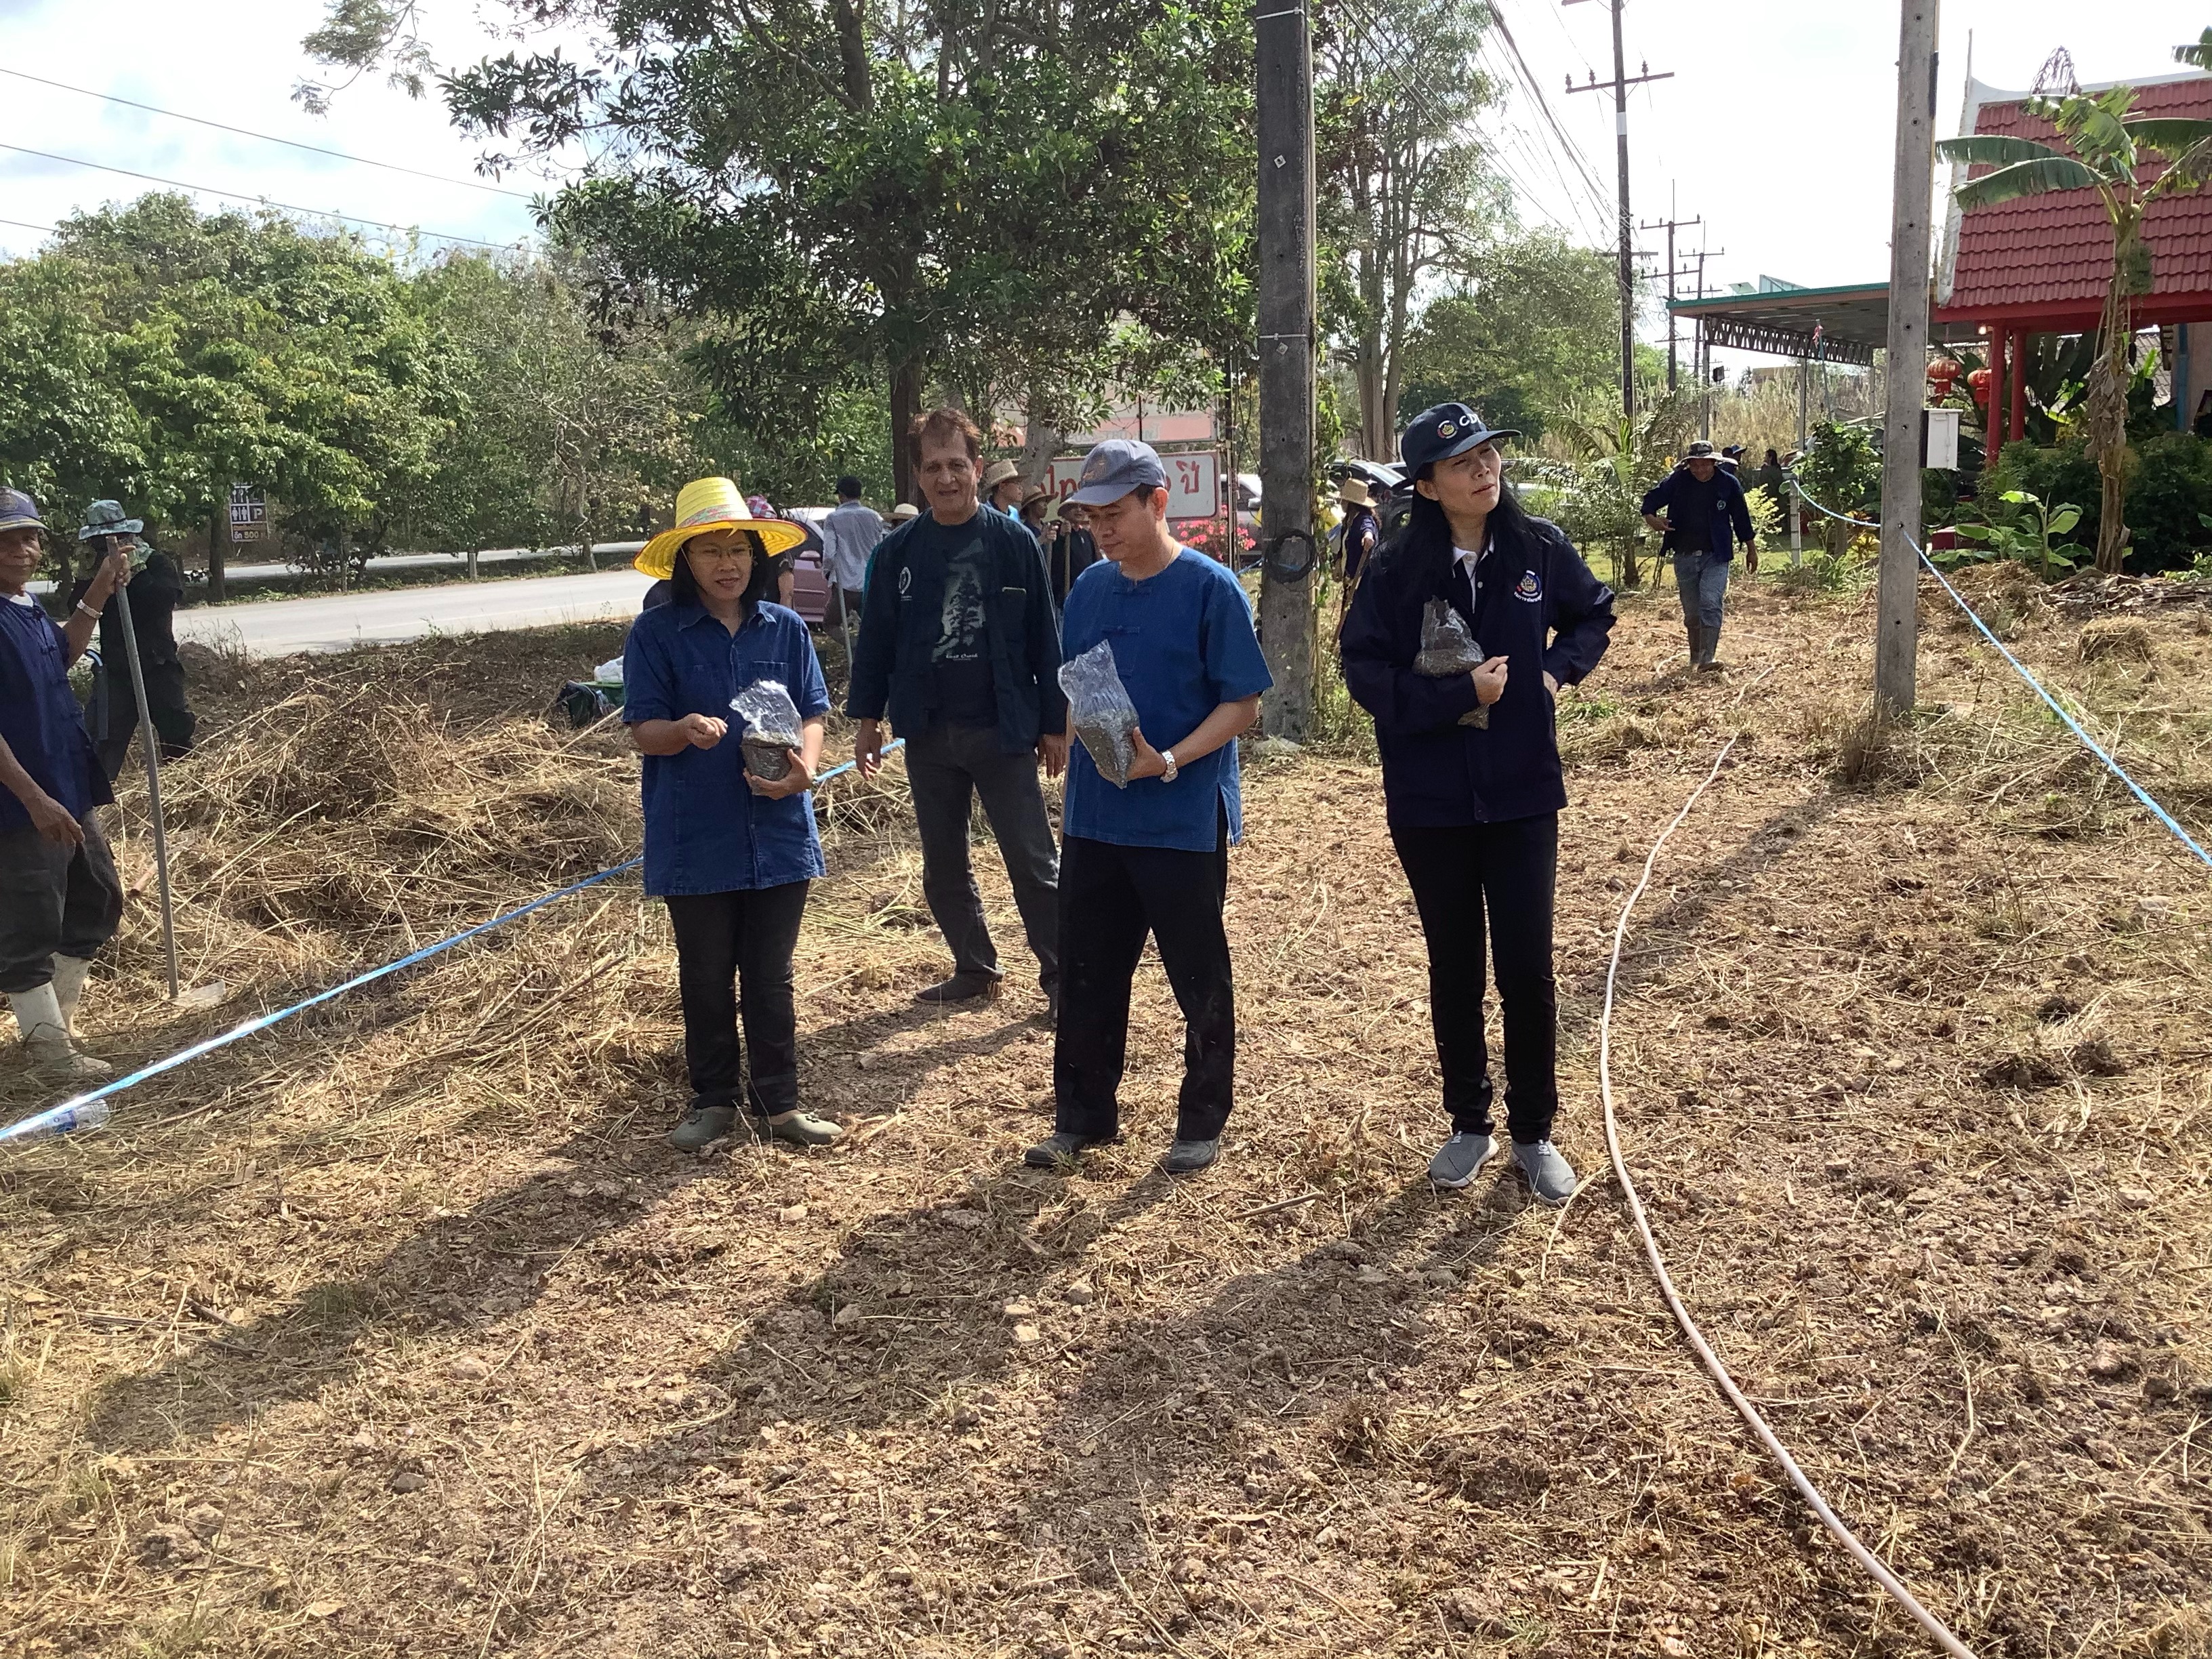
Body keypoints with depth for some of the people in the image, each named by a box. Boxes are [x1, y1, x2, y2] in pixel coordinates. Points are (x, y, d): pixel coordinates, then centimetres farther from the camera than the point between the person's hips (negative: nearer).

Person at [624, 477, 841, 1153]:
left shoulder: (785, 628, 2)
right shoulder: (655, 634, -5)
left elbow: (813, 713, 3)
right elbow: (643, 730, -7)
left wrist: (805, 766, -18)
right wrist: (685, 730, -29)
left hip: (778, 830, 2)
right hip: (694, 838, -2)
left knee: (771, 976, 11)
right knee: (706, 977, 11)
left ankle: (776, 1103, 22)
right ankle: (714, 1101, 26)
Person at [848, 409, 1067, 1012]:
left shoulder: (1014, 543, -4)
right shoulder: (898, 551, 3)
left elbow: (1043, 637, -2)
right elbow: (876, 638, 8)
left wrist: (1054, 723, -2)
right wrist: (867, 719, 6)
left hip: (1002, 733, -3)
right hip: (928, 736, 4)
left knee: (1034, 863, -1)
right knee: (943, 868, 13)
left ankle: (1060, 978, 10)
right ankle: (975, 970, 28)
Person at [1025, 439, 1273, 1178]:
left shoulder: (1210, 588, -10)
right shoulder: (1089, 590, 7)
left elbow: (1242, 703, -11)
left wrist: (1167, 762, -23)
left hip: (1185, 821, -5)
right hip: (1094, 818, 5)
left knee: (1199, 978, 8)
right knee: (1088, 971, 12)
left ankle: (1202, 1123, 23)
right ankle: (1084, 1114, 27)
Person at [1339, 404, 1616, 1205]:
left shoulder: (1539, 549, -3)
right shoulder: (1396, 569, -9)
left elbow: (1594, 615, 13)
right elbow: (1367, 672, -11)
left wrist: (1558, 669, -4)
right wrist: (1460, 693, -21)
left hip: (1523, 793, 1)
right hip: (1429, 802, 0)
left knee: (1527, 968, 4)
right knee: (1454, 968, 12)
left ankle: (1534, 1132, 22)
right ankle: (1469, 1125, 29)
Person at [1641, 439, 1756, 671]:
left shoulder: (1728, 483, -2)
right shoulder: (1677, 481, -2)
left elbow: (1741, 518, 7)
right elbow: (1651, 498, 6)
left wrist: (1751, 549, 15)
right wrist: (1650, 517, -18)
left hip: (1715, 557, -2)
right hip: (1684, 556, 2)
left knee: (1710, 604, -18)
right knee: (1691, 611, 11)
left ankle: (1707, 659, -21)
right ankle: (1695, 657, 28)